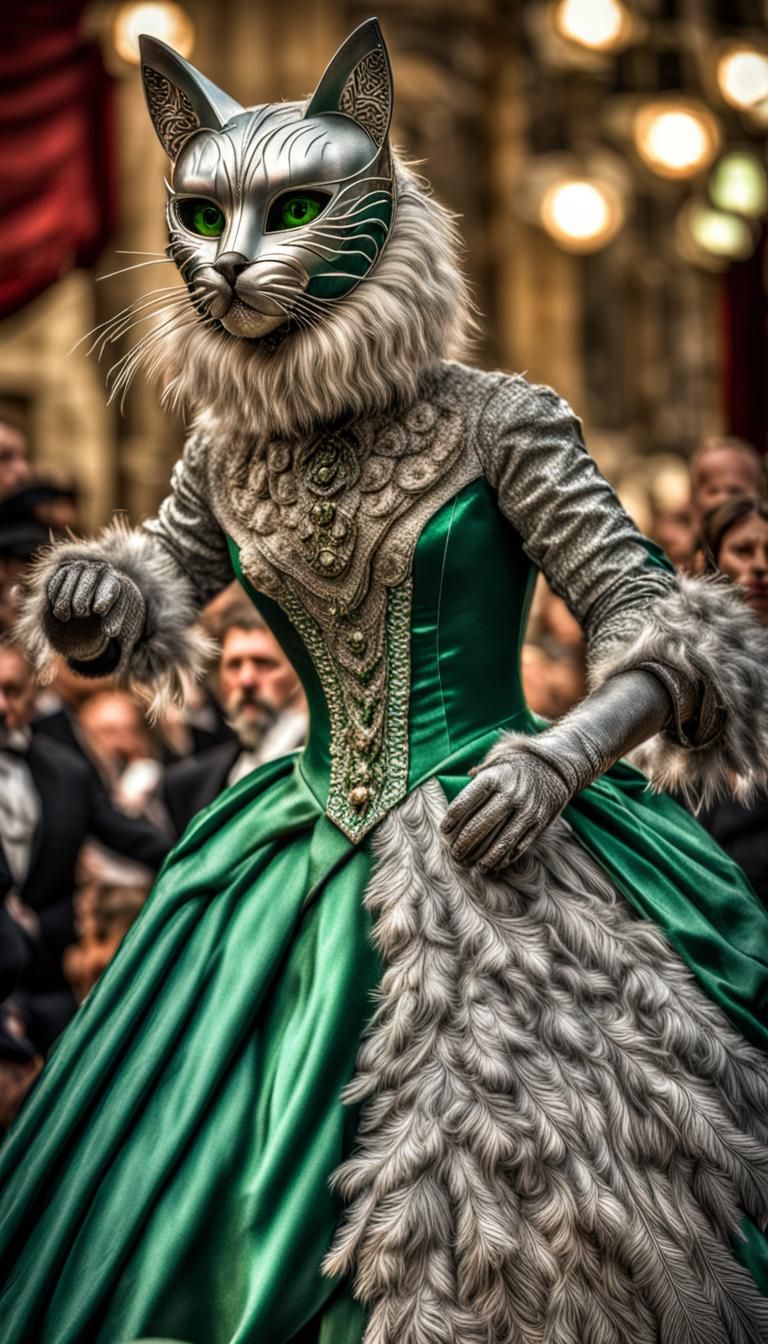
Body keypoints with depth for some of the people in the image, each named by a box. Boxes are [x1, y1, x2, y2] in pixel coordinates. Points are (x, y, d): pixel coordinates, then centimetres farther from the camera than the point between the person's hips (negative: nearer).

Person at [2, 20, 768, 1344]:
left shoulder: (496, 423, -9)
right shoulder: (226, 452, 5)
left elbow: (654, 624, -8)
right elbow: (169, 568, 25)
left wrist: (561, 752, -25)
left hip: (497, 859, -5)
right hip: (310, 876, 5)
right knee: (207, 1217, 7)